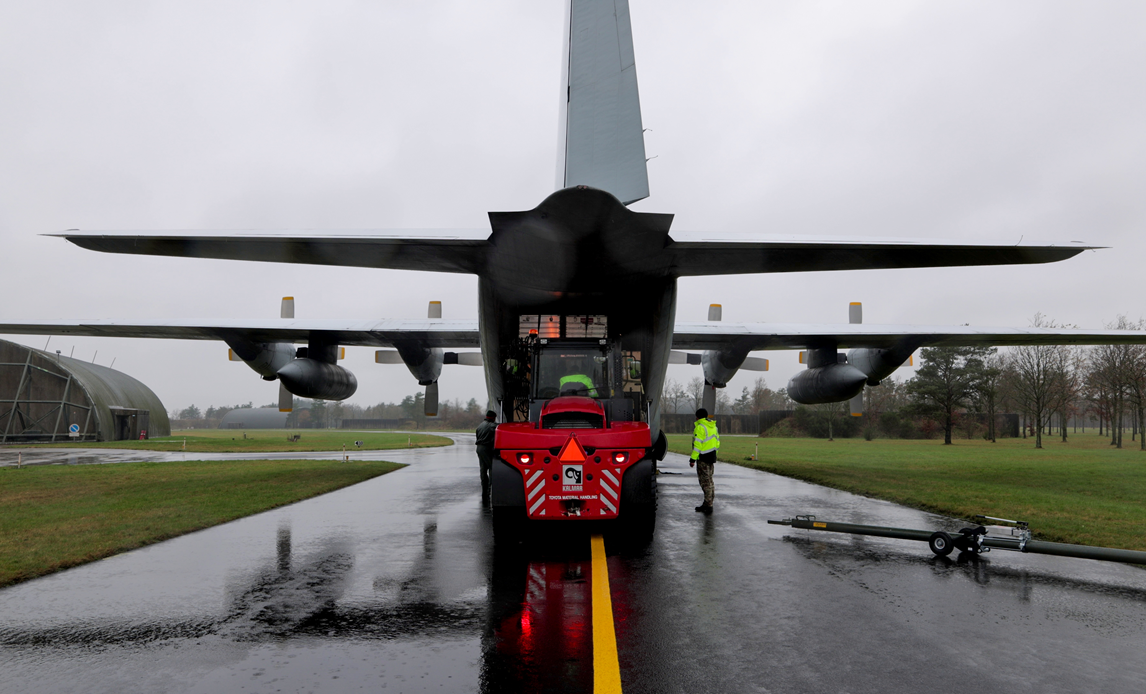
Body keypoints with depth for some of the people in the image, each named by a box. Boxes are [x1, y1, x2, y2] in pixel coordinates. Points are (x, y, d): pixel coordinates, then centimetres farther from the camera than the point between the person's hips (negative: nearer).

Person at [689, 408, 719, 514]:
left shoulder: (700, 427, -14)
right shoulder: (713, 426, 13)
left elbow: (697, 444, -19)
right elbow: (717, 442, 16)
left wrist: (693, 459, -16)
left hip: (703, 458, -9)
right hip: (712, 457, 9)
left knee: (705, 481, -5)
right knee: (709, 480, 15)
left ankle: (708, 506, -4)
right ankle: (707, 504, 22)